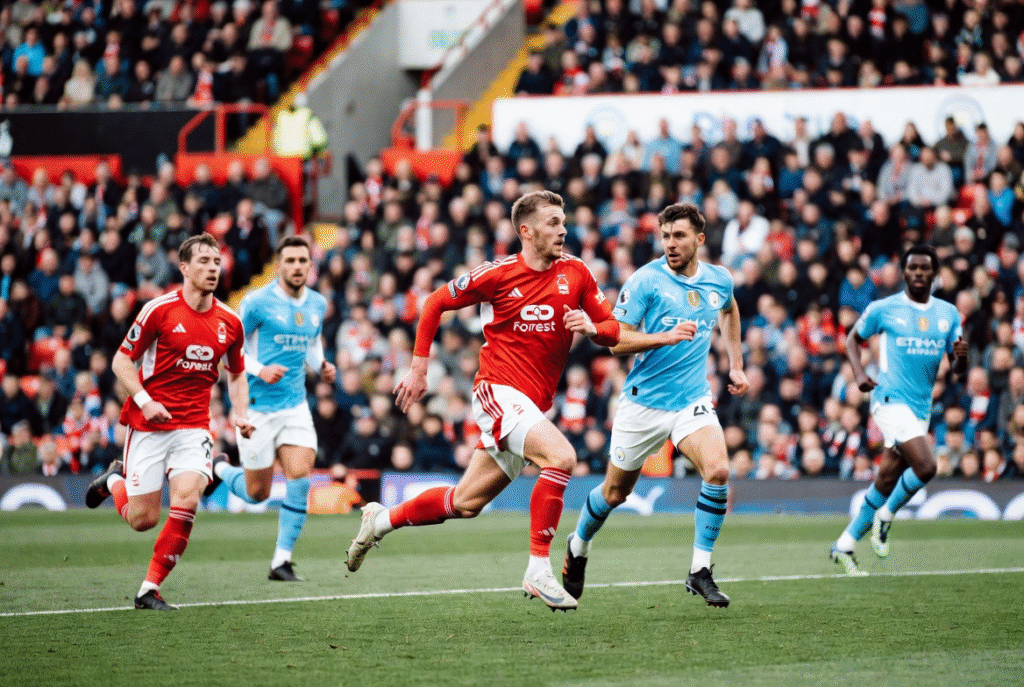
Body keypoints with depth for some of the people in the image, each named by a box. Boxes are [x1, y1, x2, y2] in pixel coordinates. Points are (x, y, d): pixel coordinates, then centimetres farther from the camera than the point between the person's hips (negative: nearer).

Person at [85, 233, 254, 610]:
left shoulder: (229, 322, 4)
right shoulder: (159, 310, -8)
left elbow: (236, 372, 20)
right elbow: (121, 360, -3)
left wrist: (241, 414, 3)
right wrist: (144, 400, -16)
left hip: (194, 425, 3)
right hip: (149, 424, -3)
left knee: (187, 499, -22)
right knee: (143, 519, -1)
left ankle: (150, 588, -10)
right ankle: (114, 480, 36)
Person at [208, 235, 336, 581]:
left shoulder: (318, 305, 7)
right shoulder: (257, 302, -10)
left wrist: (322, 365, 4)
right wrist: (260, 370, -21)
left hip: (296, 405, 4)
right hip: (257, 406, -4)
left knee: (300, 476, -15)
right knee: (257, 493, 4)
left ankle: (281, 561, -6)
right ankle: (220, 468, 38)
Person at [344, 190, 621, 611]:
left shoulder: (575, 273, 4)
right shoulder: (498, 274, -7)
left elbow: (613, 330, 10)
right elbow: (435, 303, 6)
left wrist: (593, 328, -14)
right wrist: (418, 368, 4)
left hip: (533, 404, 6)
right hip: (498, 390, -6)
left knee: (465, 503, 11)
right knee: (561, 455, -29)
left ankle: (382, 520, 33)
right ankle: (539, 570, -26)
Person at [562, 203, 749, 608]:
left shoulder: (719, 281, 3)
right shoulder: (645, 281, -11)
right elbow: (617, 341, -14)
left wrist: (736, 365, 26)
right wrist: (666, 336, -28)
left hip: (692, 400, 2)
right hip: (643, 402, -2)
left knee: (718, 471, -23)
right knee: (615, 492, 10)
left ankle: (700, 572, -13)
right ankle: (577, 548, 41)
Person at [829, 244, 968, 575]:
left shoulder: (948, 314, 9)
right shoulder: (883, 309, -3)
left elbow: (958, 369, 11)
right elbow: (854, 338, 12)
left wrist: (962, 357, -13)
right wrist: (859, 373, -5)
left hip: (921, 407, 5)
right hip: (891, 399, -5)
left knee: (887, 480, 6)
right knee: (925, 466, -23)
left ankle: (844, 546, 17)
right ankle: (885, 516, 1)